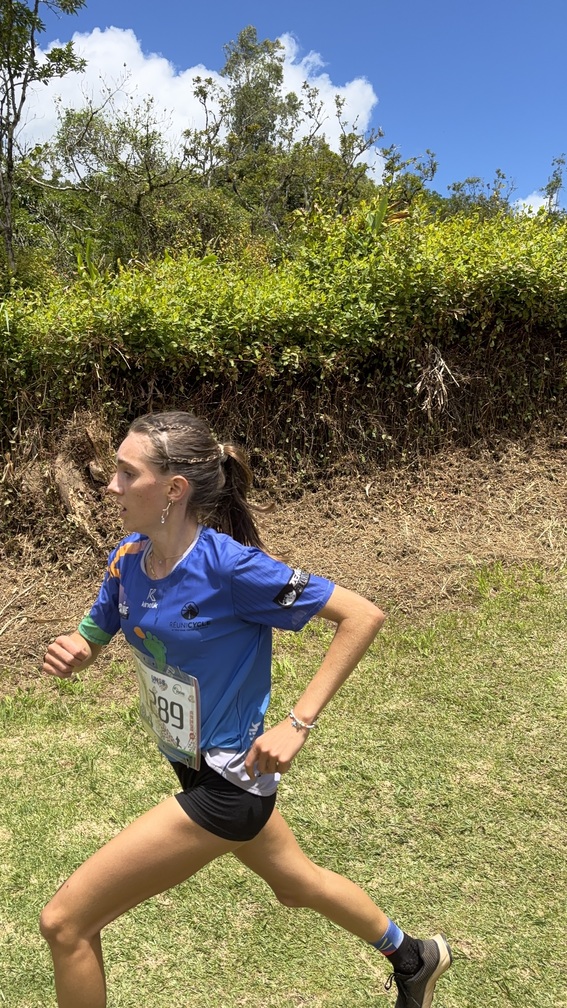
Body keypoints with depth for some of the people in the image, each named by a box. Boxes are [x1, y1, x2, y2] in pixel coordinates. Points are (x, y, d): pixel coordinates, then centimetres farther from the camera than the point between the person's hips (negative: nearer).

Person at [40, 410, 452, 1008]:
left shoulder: (230, 566, -27)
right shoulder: (128, 557, -7)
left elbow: (362, 616, -23)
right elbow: (92, 640, 7)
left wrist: (297, 724, -25)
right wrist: (67, 653, -16)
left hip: (226, 785, -8)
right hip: (198, 769, 8)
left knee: (65, 923, -1)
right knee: (296, 882, 30)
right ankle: (414, 958, 56)